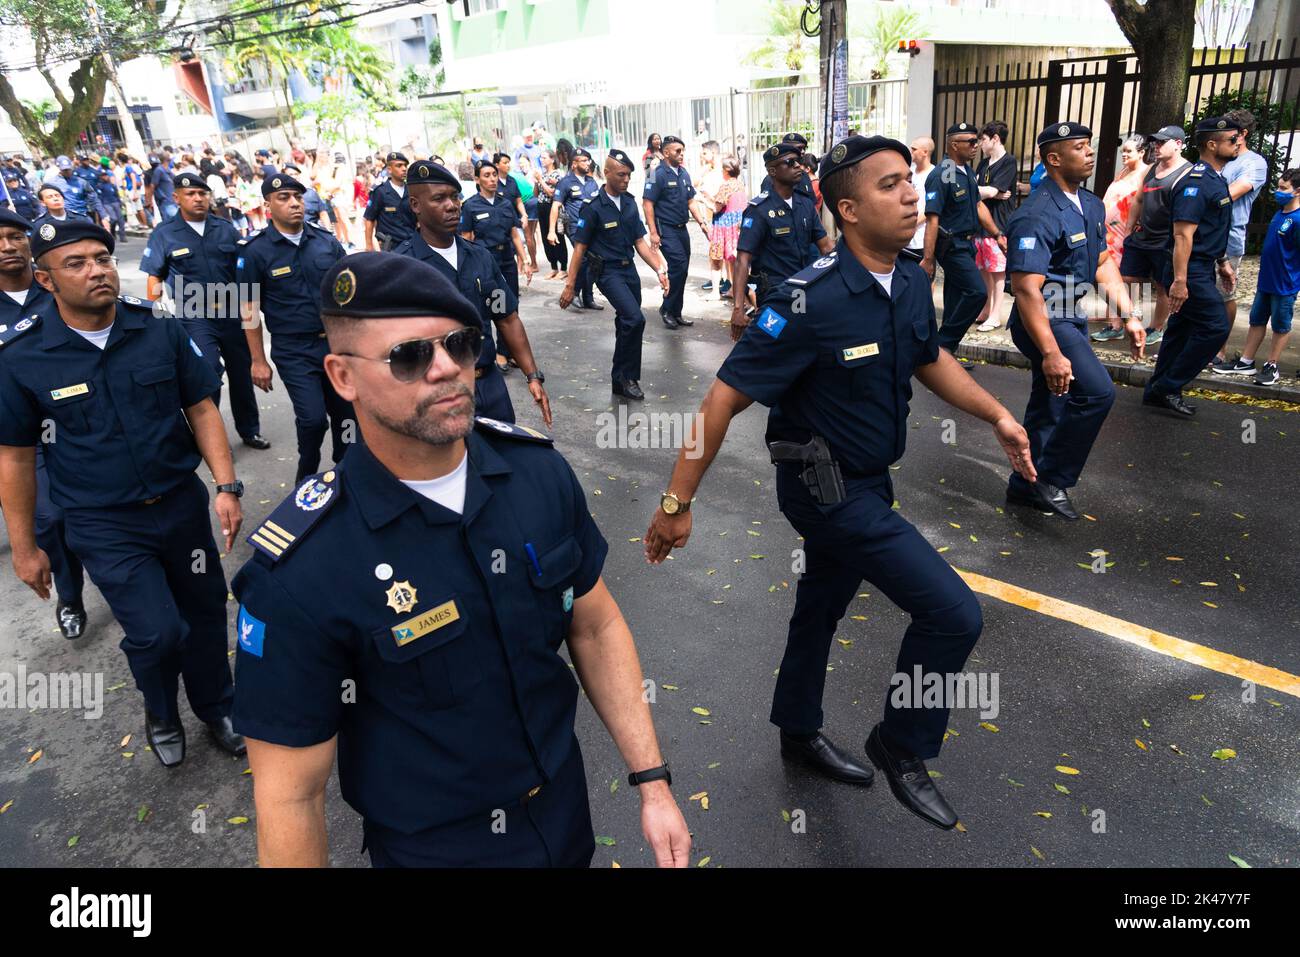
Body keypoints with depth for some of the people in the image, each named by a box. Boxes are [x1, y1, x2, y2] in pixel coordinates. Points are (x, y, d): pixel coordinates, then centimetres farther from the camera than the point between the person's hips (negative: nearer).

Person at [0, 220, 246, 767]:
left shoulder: (161, 331, -6)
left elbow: (201, 408, 2)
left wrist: (226, 485, -8)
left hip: (182, 502, 3)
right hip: (102, 526, -2)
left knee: (205, 611, 12)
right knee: (156, 632, -9)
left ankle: (216, 708, 39)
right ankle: (161, 712, 25)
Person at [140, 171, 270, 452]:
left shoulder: (226, 228, 5)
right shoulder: (164, 233, -1)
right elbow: (155, 278, 3)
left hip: (233, 312, 3)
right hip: (194, 317, -3)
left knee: (242, 373, 12)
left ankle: (249, 430, 29)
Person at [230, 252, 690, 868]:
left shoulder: (539, 469, -13)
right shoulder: (300, 572, -27)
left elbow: (595, 626, -3)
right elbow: (290, 794, -18)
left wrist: (652, 783, -4)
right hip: (431, 848, -4)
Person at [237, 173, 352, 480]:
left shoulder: (327, 241, 2)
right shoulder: (255, 251, -5)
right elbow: (249, 309, -1)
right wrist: (258, 361, -2)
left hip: (337, 342, 4)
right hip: (293, 351, -3)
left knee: (346, 411, 11)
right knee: (313, 418, -11)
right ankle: (307, 477, 18)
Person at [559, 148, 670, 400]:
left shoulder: (630, 203, 7)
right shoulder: (593, 207, -10)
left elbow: (640, 242, 9)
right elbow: (580, 248, -7)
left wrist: (660, 270, -3)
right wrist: (569, 285, -8)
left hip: (629, 269, 6)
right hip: (607, 272, -6)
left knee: (626, 323, 10)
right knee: (635, 319, -20)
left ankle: (621, 379, 24)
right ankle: (627, 377, -4)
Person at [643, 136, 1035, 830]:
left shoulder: (911, 282, -2)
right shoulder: (810, 301, -26)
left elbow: (930, 360, 18)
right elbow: (726, 396, -24)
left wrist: (997, 416, 8)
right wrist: (677, 503, -22)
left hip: (869, 480, 8)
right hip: (825, 487, -8)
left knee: (822, 604, 24)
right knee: (954, 612, -9)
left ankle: (799, 733, 47)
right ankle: (902, 746, 15)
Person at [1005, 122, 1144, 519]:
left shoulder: (1092, 206, 8)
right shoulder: (1037, 217, -22)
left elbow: (1103, 264, 19)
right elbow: (1027, 290, -28)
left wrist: (1129, 316, 12)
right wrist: (1051, 353, -32)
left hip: (1072, 319, 9)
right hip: (1043, 322, -9)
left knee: (1051, 407, 15)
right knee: (1097, 390, -21)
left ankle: (1025, 486, 29)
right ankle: (1051, 480, -7)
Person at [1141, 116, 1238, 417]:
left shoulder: (1216, 179, 14)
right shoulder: (1196, 183, -18)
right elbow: (1183, 235, -24)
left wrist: (1222, 262, 24)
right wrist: (1179, 280, -27)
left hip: (1201, 270, 10)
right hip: (1190, 271, -10)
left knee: (1182, 330, 12)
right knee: (1216, 327, -10)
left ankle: (1158, 391, 20)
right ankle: (1168, 387, -2)